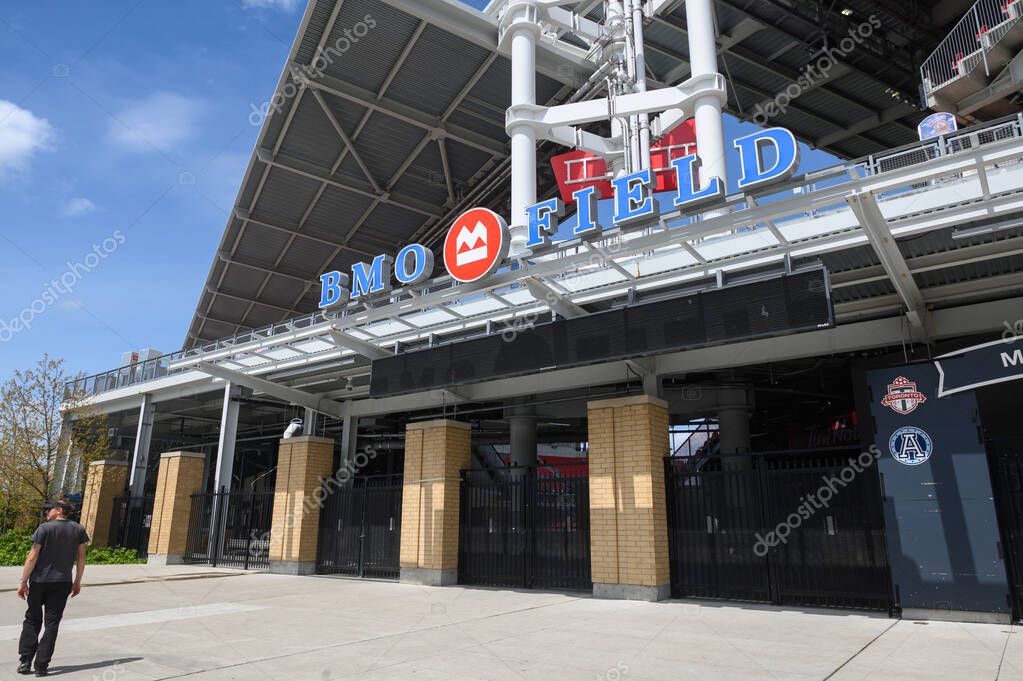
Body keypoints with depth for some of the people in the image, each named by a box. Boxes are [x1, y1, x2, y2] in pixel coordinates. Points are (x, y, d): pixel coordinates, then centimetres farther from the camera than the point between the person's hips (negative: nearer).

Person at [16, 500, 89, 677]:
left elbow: (32, 557, -10)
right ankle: (41, 666, 7)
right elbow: (81, 557, 5)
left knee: (32, 620, 14)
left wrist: (23, 581, -2)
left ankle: (25, 661, 10)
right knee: (52, 623, 7)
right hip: (62, 583, 2)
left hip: (39, 581, -2)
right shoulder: (79, 530, 3)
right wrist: (77, 582, 13)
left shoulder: (45, 528, -9)